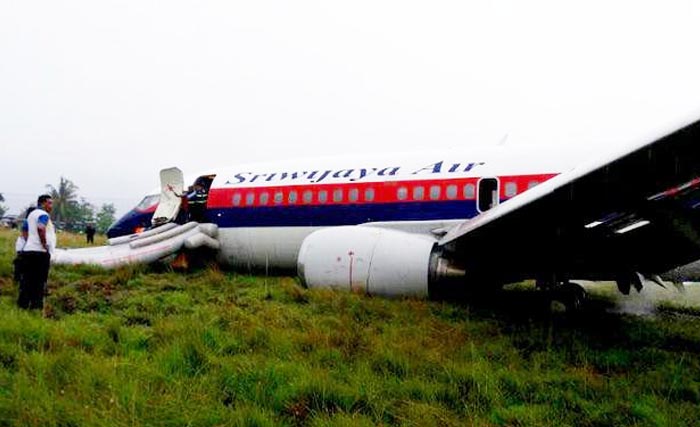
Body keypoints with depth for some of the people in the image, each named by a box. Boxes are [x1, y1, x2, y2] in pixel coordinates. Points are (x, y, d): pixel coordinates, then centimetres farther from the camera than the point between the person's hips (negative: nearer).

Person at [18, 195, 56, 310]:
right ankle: (36, 306, -4)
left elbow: (26, 232, 24)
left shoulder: (32, 214, 21)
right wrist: (44, 243, -20)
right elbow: (40, 228, -28)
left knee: (27, 279, 10)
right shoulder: (44, 214, -9)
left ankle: (23, 304, 12)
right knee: (39, 280, -4)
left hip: (28, 250, 9)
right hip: (40, 252, -9)